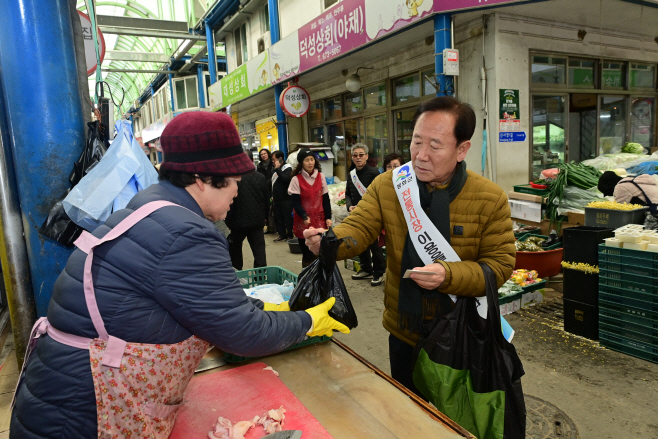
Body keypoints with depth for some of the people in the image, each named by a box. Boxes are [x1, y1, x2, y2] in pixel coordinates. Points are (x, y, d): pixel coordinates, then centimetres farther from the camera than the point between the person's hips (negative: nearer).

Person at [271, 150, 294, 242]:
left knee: (287, 218, 0)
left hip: (285, 199, -8)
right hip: (276, 199, 8)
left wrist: (277, 169, -22)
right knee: (278, 218, 11)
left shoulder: (287, 168, -9)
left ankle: (290, 235, 10)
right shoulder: (276, 169, 15)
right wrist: (273, 195, 19)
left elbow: (285, 179, -27)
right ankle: (282, 235, 20)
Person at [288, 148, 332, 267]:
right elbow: (295, 202, -8)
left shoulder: (321, 176, 7)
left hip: (319, 220, 2)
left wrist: (328, 217, 4)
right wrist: (304, 217, -22)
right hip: (303, 222, -2)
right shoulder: (296, 179, -3)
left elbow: (325, 199, 10)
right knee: (307, 254, 3)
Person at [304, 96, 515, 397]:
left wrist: (448, 275, -29)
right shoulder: (386, 185, -8)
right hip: (403, 330, 2)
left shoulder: (491, 199, -13)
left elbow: (499, 265, -12)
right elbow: (358, 228, -15)